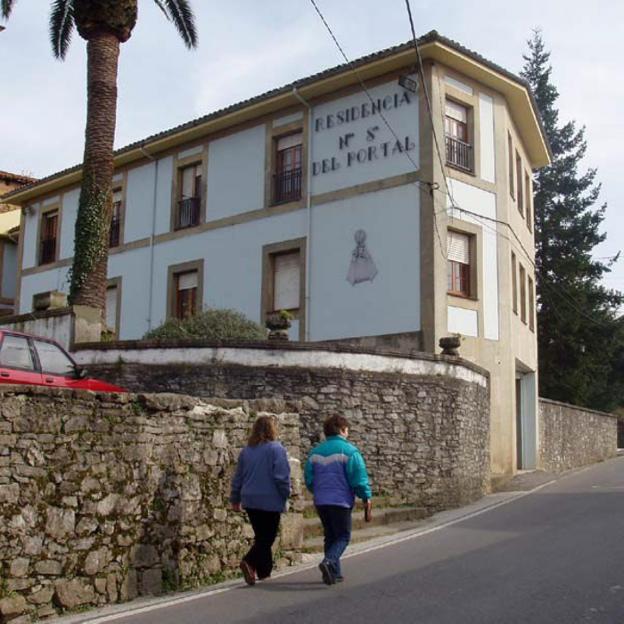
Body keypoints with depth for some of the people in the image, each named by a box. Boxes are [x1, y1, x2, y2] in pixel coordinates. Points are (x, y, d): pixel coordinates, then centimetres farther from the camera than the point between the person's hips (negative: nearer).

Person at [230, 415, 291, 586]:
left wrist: (235, 499, 22)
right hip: (270, 501, -6)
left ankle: (264, 571, 20)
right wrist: (286, 495, 0)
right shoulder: (276, 449, -12)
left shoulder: (246, 451, 7)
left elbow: (238, 477, 13)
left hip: (250, 501, 6)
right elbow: (282, 476, -14)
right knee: (267, 537, 0)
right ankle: (250, 562, -19)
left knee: (261, 536, 17)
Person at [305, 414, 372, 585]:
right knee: (343, 537, 4)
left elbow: (309, 480, 11)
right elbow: (360, 480, -12)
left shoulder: (315, 452, 7)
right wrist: (367, 500, -4)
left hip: (320, 502, 6)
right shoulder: (350, 451, -10)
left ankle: (334, 573, 18)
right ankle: (328, 561, -19)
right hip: (341, 501, -6)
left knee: (330, 537, 17)